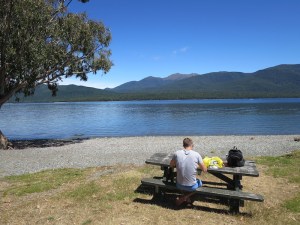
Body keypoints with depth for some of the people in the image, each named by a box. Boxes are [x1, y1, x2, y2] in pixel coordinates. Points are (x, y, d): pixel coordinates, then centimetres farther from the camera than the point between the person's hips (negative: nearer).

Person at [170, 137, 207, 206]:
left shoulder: (177, 153, -9)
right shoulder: (196, 154, -13)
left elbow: (171, 165, 8)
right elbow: (205, 170, -4)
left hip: (179, 185, 3)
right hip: (191, 186, -3)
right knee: (200, 182, 32)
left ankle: (186, 198, 26)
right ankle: (185, 197, 14)